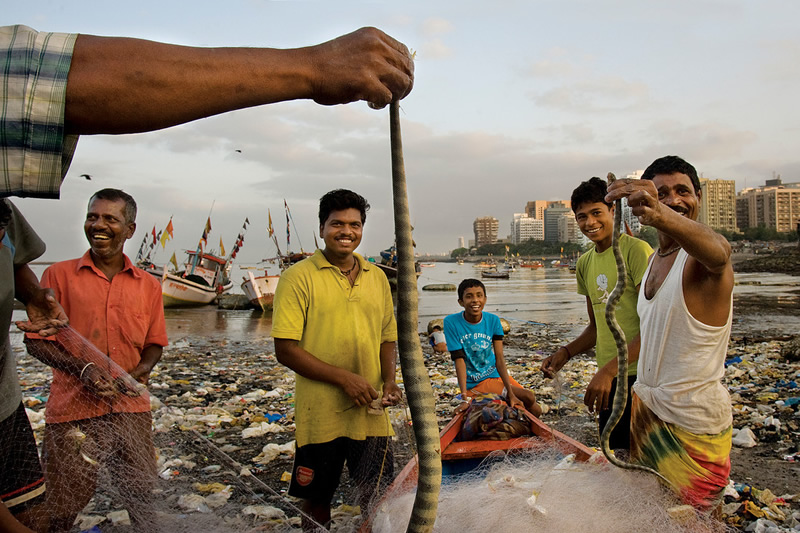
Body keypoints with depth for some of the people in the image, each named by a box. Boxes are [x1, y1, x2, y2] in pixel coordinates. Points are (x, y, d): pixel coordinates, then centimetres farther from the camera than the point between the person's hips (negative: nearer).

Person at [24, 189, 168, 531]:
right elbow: (36, 340, 0)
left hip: (131, 409, 2)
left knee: (142, 496, 10)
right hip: (72, 411, -2)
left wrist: (136, 375, -9)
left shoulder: (148, 285, 7)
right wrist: (83, 369, -15)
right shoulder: (59, 275, 1)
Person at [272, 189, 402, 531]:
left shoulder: (377, 278, 9)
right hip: (320, 415, -3)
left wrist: (389, 381, -2)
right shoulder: (300, 277, -6)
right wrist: (344, 378, -17)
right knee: (316, 502, 14)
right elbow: (285, 350, -11)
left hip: (371, 413, 3)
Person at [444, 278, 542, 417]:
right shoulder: (451, 322, -16)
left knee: (535, 410, -5)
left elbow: (499, 358, -11)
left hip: (496, 374, 4)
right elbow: (459, 360, -18)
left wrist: (511, 393, -19)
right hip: (474, 384, -4)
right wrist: (465, 398, -23)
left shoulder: (493, 320, -7)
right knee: (528, 397, -19)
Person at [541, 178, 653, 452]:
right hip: (608, 379, 7)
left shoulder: (635, 250, -12)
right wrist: (566, 352, 3)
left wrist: (609, 370, -23)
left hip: (640, 375, -7)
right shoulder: (584, 264, 11)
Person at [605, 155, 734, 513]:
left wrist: (660, 215, -63)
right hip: (646, 405, 8)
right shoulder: (654, 258, 9)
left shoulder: (703, 257, -18)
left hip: (693, 422, -8)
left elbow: (716, 253, -44)